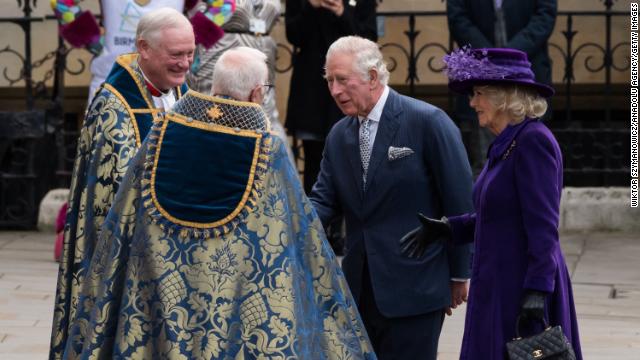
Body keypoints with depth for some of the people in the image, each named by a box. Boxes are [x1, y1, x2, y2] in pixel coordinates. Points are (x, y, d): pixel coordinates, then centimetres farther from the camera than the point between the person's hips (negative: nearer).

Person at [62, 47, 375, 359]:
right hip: (238, 296, -3)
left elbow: (124, 220, 3)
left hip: (159, 291, 3)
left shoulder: (165, 130, -2)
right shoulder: (267, 150, -10)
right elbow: (297, 238, -4)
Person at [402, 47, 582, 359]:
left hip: (523, 287, -10)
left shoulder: (533, 141, -17)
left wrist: (537, 293, -25)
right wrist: (447, 228, 9)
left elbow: (543, 226, -21)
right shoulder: (505, 144, 13)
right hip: (497, 287, 10)